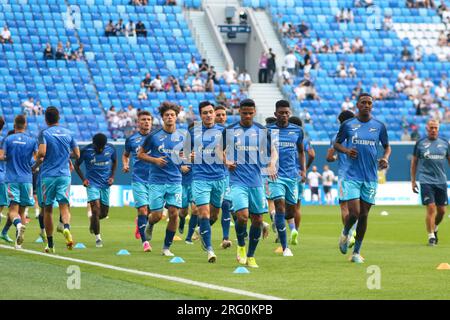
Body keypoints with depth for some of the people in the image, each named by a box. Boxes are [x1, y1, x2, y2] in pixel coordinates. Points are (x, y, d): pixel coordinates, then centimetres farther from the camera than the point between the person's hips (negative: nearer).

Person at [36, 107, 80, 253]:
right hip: (64, 175, 2)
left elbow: (42, 152, -19)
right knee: (64, 205, -4)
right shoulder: (68, 133, 8)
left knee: (47, 209, 9)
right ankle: (66, 227, -37)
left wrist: (37, 162, 1)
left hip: (48, 175, -2)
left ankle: (50, 244, 13)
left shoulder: (44, 133, -5)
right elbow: (77, 154, 11)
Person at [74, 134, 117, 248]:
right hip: (92, 183, -3)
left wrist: (112, 176, 3)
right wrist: (83, 179, -9)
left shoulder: (110, 148, -5)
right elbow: (77, 165, 1)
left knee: (104, 212, 7)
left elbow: (114, 162, 14)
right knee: (96, 209, -16)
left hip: (105, 184, 3)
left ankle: (93, 222, 42)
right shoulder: (86, 151, -12)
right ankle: (98, 237, -5)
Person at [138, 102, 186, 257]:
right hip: (157, 181, -2)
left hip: (175, 181, 2)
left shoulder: (182, 137, 6)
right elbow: (140, 154, 4)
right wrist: (154, 160, -13)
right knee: (157, 215, -4)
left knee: (174, 213, -6)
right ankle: (150, 224, 34)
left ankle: (167, 247, 8)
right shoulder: (154, 136, -3)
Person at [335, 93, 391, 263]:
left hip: (370, 177, 2)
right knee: (354, 213, -14)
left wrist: (385, 158, -5)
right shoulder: (348, 125, 1)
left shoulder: (379, 126, 5)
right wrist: (346, 150, -9)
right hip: (352, 176, -2)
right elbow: (336, 144, 12)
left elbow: (387, 146, 16)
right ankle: (345, 234, 20)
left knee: (364, 215, 5)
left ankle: (357, 252, 18)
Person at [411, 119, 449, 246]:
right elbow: (414, 162, 8)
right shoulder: (420, 143, 1)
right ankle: (431, 236, -4)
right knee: (431, 208, -12)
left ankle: (434, 228, 33)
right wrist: (413, 181, 5)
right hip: (426, 181, -3)